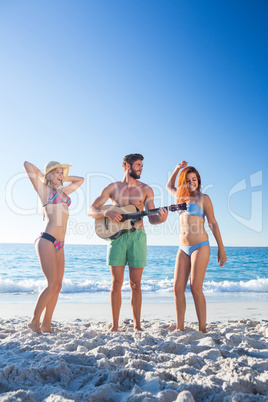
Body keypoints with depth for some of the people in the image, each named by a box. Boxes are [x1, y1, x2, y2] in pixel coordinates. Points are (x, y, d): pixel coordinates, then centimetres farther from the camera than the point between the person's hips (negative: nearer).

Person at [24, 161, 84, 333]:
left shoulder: (64, 192, 21)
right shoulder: (43, 189, 4)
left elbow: (80, 180, 35)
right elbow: (27, 164, -3)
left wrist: (63, 178, 27)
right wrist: (42, 176, 12)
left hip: (59, 245, 7)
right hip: (46, 241, -7)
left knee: (58, 286, 5)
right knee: (52, 285, -9)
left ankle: (46, 325, 15)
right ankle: (34, 321, 9)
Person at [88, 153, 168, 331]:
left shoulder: (146, 189, 8)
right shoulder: (112, 188, 7)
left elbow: (152, 218, 1)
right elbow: (91, 210, 1)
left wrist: (161, 218, -21)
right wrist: (106, 212, -18)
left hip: (137, 236, 0)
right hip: (116, 236, 0)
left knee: (135, 284, 5)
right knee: (117, 283, 2)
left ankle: (137, 325, 16)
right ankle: (115, 325, 13)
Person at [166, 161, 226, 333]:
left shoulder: (203, 198, 2)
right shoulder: (182, 197, 16)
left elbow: (213, 223, 0)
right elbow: (169, 186, 36)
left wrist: (221, 248, -2)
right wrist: (177, 169, 21)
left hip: (200, 247, -5)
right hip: (183, 249, 5)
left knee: (196, 288, -9)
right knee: (178, 288, -1)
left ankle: (203, 329, 0)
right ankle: (180, 327, 7)